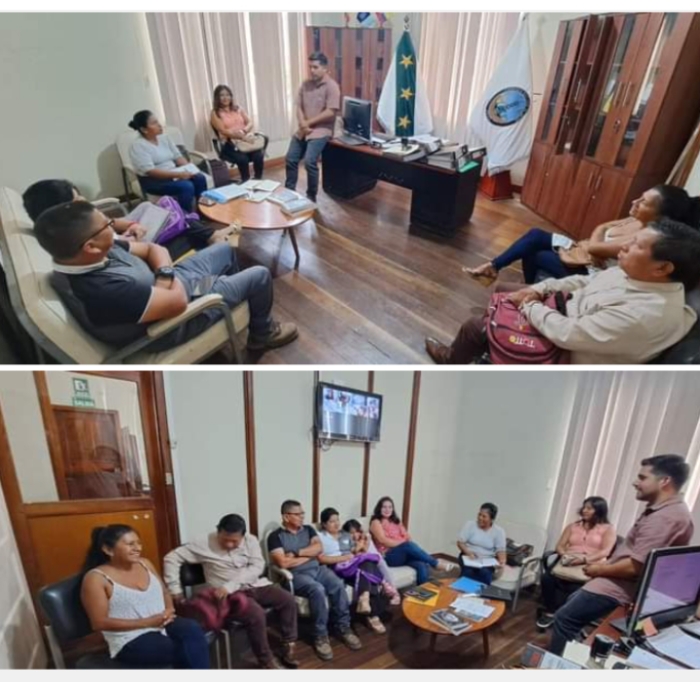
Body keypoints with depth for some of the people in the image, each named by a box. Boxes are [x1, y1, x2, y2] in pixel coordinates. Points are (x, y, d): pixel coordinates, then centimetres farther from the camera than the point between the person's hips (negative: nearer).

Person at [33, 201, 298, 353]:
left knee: (225, 249, 24)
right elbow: (178, 301, -36)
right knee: (259, 276, 2)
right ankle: (262, 334, 30)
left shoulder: (99, 250, -13)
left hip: (164, 285, 9)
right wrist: (166, 276, -16)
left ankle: (236, 293, 51)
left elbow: (153, 249, -1)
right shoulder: (103, 290, -41)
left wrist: (164, 273, -21)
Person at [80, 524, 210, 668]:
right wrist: (146, 622, -17)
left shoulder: (145, 563, 10)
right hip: (131, 640, -6)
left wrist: (169, 610, -6)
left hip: (163, 625, 6)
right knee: (190, 651, -28)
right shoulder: (96, 578, -9)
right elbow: (99, 623, -13)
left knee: (192, 629, -28)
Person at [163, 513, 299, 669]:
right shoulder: (206, 544, -8)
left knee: (288, 600, -15)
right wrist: (175, 590, -11)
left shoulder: (250, 540, -1)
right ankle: (266, 660, -10)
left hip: (256, 586, 4)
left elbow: (257, 567, -11)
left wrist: (230, 585, -23)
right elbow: (171, 558, -5)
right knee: (256, 614, -31)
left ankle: (288, 647, 4)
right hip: (231, 594, -4)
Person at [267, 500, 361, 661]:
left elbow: (319, 548, 1)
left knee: (338, 585, -23)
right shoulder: (275, 537, -2)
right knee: (317, 590, -34)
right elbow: (283, 563, -14)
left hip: (318, 569, 5)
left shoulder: (308, 529, 15)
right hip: (297, 575, -5)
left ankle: (344, 628, -8)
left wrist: (297, 553, -10)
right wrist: (309, 555, -4)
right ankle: (320, 635, -18)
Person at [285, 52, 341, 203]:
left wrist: (309, 122, -14)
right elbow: (299, 107, 8)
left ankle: (311, 197, -7)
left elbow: (330, 112, -18)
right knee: (290, 159, 5)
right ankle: (289, 192, 22)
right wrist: (302, 124, -12)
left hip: (321, 130, -7)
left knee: (309, 161, -22)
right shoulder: (305, 84, 10)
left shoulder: (332, 86, -10)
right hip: (303, 130, 7)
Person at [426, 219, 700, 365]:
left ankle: (453, 360, 32)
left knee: (474, 327, -1)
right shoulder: (637, 274, -7)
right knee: (503, 291, 19)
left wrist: (530, 307, -21)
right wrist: (538, 290, -6)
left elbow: (567, 334, -36)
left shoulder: (645, 315, -36)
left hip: (563, 351, -9)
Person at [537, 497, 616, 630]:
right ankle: (550, 612, -11)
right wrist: (565, 555, -8)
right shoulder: (572, 526, 24)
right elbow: (560, 546, 16)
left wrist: (584, 559, -19)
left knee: (575, 587, -38)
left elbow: (605, 552, -4)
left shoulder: (608, 529, 11)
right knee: (547, 577, -29)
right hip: (568, 562, 4)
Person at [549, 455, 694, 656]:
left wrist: (601, 570, -12)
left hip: (622, 587, -11)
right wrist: (606, 564, 9)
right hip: (619, 582, 11)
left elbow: (635, 566, -28)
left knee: (564, 619, -4)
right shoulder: (663, 511, 10)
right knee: (573, 601, 24)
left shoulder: (666, 517, -25)